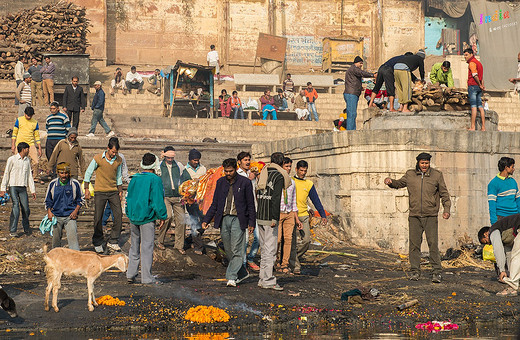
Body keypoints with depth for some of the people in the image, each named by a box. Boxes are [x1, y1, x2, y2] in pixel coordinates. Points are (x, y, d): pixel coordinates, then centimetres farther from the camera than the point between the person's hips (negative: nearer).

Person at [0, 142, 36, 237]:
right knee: (16, 206, -17)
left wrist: (32, 190, 14)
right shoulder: (12, 159, -2)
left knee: (26, 208, -3)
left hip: (23, 188, 4)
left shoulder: (27, 161, 14)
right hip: (13, 186, -4)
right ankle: (12, 231, -14)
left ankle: (26, 228, 17)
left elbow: (29, 176, 17)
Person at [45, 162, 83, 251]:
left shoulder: (75, 184, -1)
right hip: (56, 216, 2)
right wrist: (49, 211, -1)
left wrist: (76, 211, -3)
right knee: (56, 238, 8)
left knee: (73, 236, -17)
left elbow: (80, 200, 11)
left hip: (70, 216, -2)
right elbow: (48, 201, 15)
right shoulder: (52, 184, 3)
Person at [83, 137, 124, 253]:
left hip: (113, 192, 3)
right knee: (98, 218, -1)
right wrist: (86, 189, -2)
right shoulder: (98, 158, -8)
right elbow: (88, 173, 1)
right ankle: (98, 243, 14)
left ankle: (113, 242, 4)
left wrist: (120, 191, 14)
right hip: (100, 191, -3)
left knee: (119, 215, -6)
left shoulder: (118, 160, 3)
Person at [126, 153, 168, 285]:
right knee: (147, 247, 0)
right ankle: (146, 278, 2)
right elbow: (158, 200, -13)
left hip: (133, 216, 6)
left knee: (134, 246, 15)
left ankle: (130, 274, 15)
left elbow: (129, 197, 15)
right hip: (147, 217, -6)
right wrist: (162, 216, -4)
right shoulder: (155, 180, -12)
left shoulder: (134, 179, 8)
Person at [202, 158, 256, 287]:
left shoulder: (245, 182, -1)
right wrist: (206, 220, 6)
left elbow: (250, 204, 3)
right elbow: (215, 204, 14)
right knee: (229, 251, 8)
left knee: (236, 250, -9)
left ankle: (232, 277, -9)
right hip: (224, 220, 4)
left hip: (238, 220, -4)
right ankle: (242, 273, 23)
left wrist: (251, 222, -3)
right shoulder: (220, 182, 10)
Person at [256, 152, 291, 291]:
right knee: (270, 249, -5)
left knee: (264, 248, 14)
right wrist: (274, 218, -18)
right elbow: (276, 199, -17)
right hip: (270, 217, -8)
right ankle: (268, 281, -4)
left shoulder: (263, 173, 13)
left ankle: (262, 279, 17)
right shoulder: (279, 176, -10)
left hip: (260, 216, 8)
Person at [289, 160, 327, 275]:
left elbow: (316, 201, 13)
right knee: (293, 243, -7)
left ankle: (294, 258, 18)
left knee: (306, 241, -4)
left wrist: (323, 215, 5)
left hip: (303, 215, 3)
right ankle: (295, 266, -3)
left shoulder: (309, 184, 12)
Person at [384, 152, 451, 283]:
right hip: (414, 216, 2)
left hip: (431, 216, -2)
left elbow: (444, 194, 9)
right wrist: (390, 181, -1)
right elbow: (398, 184, 22)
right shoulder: (410, 175, 9)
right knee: (414, 244, 3)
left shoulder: (437, 175, 5)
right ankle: (415, 271, 13)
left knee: (433, 244, -6)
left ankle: (437, 272, 0)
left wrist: (447, 209, -2)